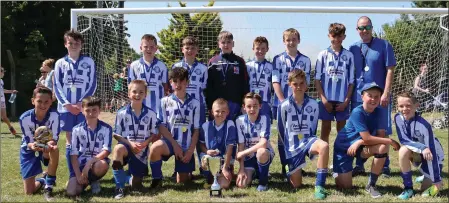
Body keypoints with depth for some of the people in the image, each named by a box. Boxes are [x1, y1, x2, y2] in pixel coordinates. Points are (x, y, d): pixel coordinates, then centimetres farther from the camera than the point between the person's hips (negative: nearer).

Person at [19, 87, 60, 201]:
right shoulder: (25, 118, -25)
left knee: (55, 150, -40)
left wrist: (50, 144, -49)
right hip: (29, 151, 0)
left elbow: (54, 139, -24)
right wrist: (32, 145, -47)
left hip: (46, 149, 0)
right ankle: (41, 181, 35)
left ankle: (48, 187, -20)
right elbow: (29, 142, -22)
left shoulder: (54, 115, -24)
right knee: (29, 192, -4)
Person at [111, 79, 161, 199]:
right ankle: (120, 187, -28)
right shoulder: (122, 113, -5)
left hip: (142, 151, 1)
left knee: (136, 186, 2)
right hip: (127, 147, -1)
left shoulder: (151, 114, -2)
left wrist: (145, 143, -15)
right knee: (118, 149, -40)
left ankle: (135, 177, 44)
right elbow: (116, 135, -2)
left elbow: (155, 134, 3)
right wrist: (130, 143, -17)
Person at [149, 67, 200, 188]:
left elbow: (196, 130, 3)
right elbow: (161, 127, -3)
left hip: (186, 146, 1)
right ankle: (157, 179, -14)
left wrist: (190, 150, -7)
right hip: (170, 142, -1)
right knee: (155, 147, -36)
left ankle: (188, 172, 42)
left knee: (182, 181, 5)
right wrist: (175, 145, -11)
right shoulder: (165, 101, 1)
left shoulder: (194, 103, 4)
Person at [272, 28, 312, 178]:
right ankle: (284, 166, 11)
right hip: (281, 103, -1)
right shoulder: (278, 59, 3)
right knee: (283, 135, 4)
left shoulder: (305, 60, 6)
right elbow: (275, 82, -3)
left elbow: (305, 83, 5)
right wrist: (283, 101, -12)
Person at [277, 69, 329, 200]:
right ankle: (289, 169, 41)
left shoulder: (313, 105, -3)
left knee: (324, 146, -37)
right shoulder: (284, 106, -8)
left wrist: (310, 142, 10)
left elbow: (314, 127, 9)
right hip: (292, 146, 0)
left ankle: (319, 186, -29)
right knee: (296, 185, 4)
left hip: (308, 140, 1)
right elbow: (281, 130, 3)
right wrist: (289, 146, 11)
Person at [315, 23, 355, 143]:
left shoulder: (349, 56, 3)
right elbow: (317, 80, 1)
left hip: (342, 101, 0)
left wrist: (346, 100, -4)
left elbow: (351, 81, 4)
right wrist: (323, 99, -6)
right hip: (326, 99, 0)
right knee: (325, 129, 6)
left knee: (342, 131, 7)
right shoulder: (323, 55, 2)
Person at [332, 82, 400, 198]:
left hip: (360, 146, 5)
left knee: (383, 147, -26)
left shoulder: (378, 112, -8)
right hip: (344, 147, -5)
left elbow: (380, 136, -13)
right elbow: (367, 138, -30)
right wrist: (390, 141, -25)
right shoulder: (357, 112, -26)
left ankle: (371, 185, -9)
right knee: (345, 187, -9)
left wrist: (359, 142, -25)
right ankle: (339, 173, 29)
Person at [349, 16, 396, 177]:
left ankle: (384, 166, 10)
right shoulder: (353, 48, 8)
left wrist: (386, 93, -12)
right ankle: (359, 165, 17)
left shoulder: (384, 45, -2)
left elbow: (390, 70, -5)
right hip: (358, 96, 3)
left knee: (382, 132, 1)